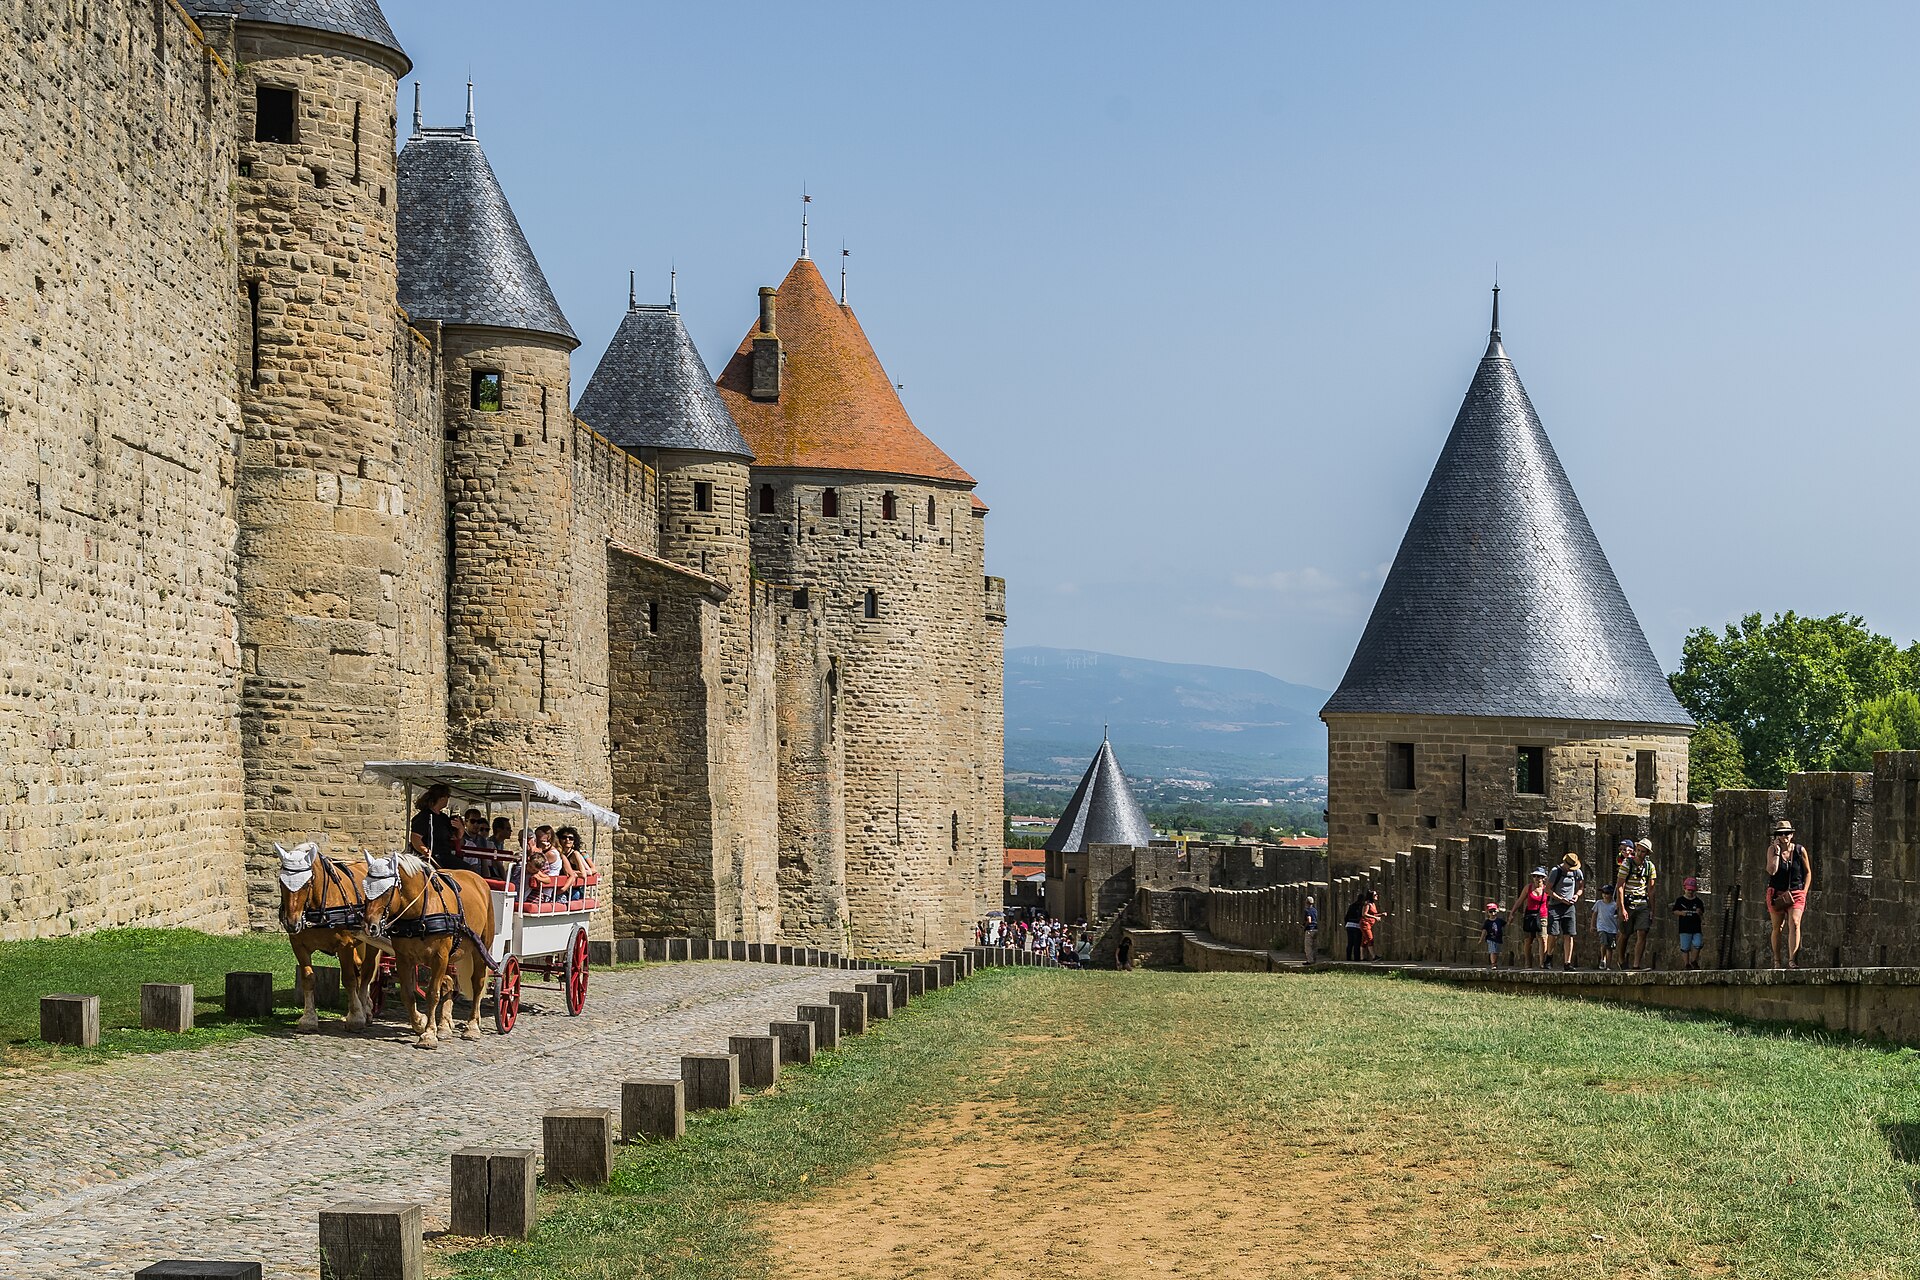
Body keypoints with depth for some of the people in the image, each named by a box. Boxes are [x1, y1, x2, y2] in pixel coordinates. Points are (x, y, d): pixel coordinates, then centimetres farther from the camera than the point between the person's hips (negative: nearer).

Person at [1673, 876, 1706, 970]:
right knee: (1685, 947, 0)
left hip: (1696, 928, 2)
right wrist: (1681, 913, -16)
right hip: (1684, 928, -2)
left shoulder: (1698, 901, 7)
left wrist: (1700, 913, -13)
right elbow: (1674, 911, 4)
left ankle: (1694, 961, 14)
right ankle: (1686, 964, 9)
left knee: (1697, 945, -6)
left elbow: (1702, 916, 9)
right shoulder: (1680, 900, 3)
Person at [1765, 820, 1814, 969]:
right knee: (1777, 928, 5)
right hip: (1776, 894, 1)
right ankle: (1777, 961, 16)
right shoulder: (1772, 849, -1)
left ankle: (1792, 960, -25)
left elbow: (1808, 872, 9)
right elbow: (1771, 870, -16)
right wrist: (1777, 851, -15)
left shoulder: (1800, 850, 0)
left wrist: (1804, 892, 0)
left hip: (1796, 893, -1)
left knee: (1794, 923, -19)